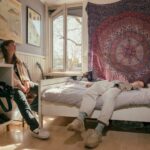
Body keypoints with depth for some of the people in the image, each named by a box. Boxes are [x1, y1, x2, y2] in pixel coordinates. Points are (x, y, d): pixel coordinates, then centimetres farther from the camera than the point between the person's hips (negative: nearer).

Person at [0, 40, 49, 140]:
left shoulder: (17, 60, 19)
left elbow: (24, 72, 13)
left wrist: (27, 82, -7)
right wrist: (21, 86, -21)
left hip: (23, 83, 8)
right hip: (12, 86, -7)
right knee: (22, 99, -35)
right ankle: (35, 128, -44)